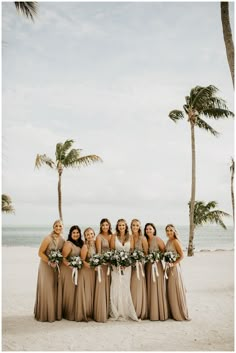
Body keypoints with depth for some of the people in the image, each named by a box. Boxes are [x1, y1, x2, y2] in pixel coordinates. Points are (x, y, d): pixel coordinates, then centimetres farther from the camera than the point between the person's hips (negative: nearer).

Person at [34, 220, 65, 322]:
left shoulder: (62, 240, 0)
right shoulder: (48, 238, -17)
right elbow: (40, 253, -14)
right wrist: (50, 262, -20)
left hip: (57, 266, 5)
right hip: (46, 266, -5)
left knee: (56, 289, 10)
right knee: (46, 289, 1)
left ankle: (55, 312, 24)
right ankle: (45, 314, 16)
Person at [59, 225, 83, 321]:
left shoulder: (81, 243, 9)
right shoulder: (68, 244, -14)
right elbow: (63, 258, -18)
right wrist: (69, 264, -29)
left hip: (77, 270, 7)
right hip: (68, 270, -7)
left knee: (75, 291, 12)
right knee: (69, 291, 1)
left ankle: (74, 312, 25)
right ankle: (68, 314, 15)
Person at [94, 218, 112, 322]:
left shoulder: (112, 236, 11)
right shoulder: (99, 237, -2)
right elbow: (98, 252, -7)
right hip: (102, 264, -5)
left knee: (109, 288, 10)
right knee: (102, 287, -4)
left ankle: (108, 312, 20)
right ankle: (101, 314, 2)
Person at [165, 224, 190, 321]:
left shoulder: (175, 241, -11)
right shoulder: (168, 241, 11)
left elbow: (182, 255, -16)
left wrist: (173, 264, -20)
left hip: (174, 268, -8)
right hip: (168, 268, 8)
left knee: (176, 290, -1)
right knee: (170, 290, 11)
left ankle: (180, 314, 9)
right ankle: (173, 312, 21)